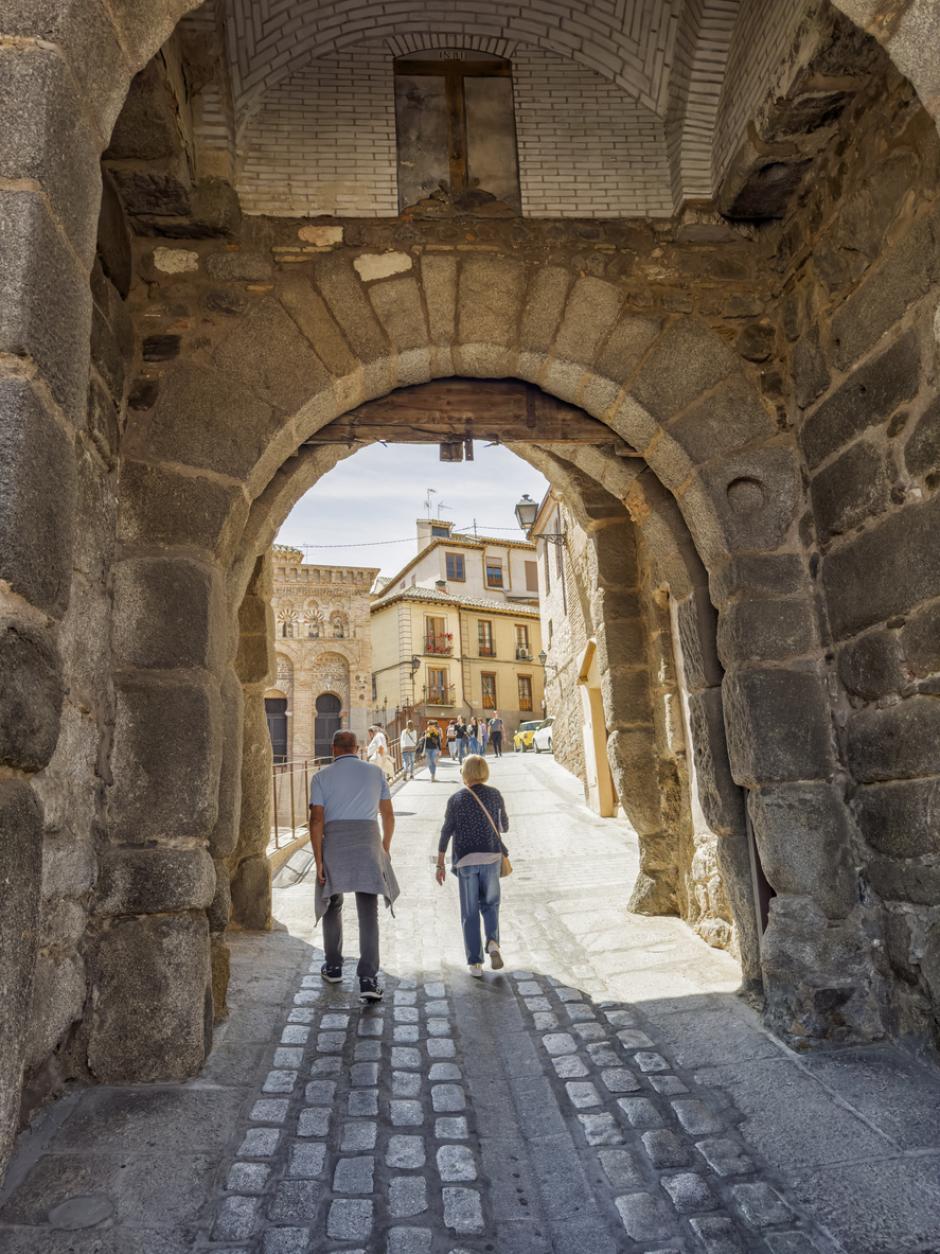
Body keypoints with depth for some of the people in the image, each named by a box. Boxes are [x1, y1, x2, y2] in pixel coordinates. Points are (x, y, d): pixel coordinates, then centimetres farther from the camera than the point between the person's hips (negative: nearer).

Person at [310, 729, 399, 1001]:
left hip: (333, 842, 0)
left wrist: (318, 860, -4)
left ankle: (333, 967, 31)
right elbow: (388, 816, 10)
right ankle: (368, 978, -9)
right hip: (368, 841, 0)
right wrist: (385, 848, 22)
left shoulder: (322, 777, 4)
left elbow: (316, 819, -5)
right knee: (368, 911, 1)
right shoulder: (375, 772, 9)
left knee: (332, 905, 20)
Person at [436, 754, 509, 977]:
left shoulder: (456, 799, -4)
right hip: (491, 856, 1)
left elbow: (446, 832, -5)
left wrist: (440, 864, 0)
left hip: (465, 860, -1)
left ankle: (475, 963, 8)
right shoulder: (495, 795, 0)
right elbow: (504, 826, 10)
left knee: (470, 912, 8)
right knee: (490, 904, 18)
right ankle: (492, 942, -6)